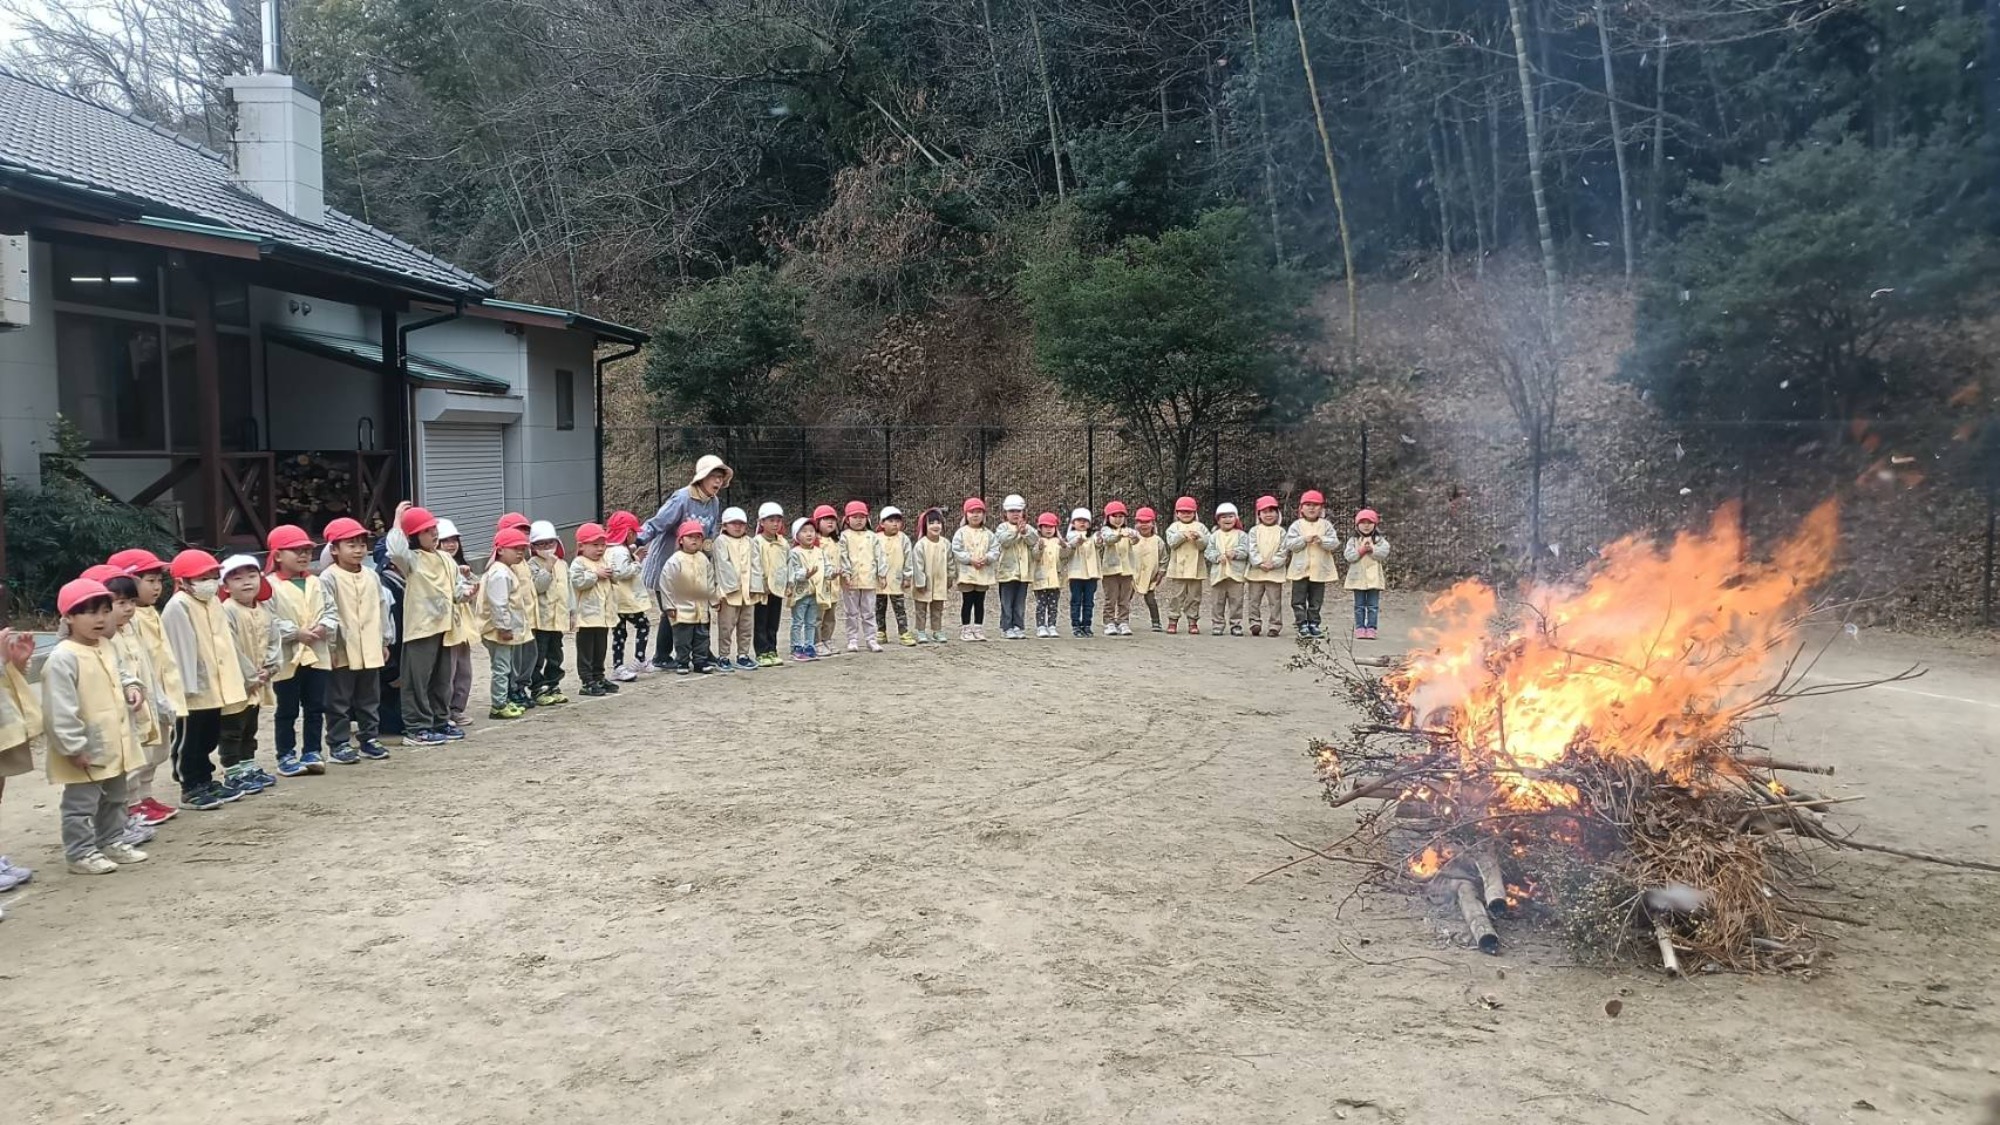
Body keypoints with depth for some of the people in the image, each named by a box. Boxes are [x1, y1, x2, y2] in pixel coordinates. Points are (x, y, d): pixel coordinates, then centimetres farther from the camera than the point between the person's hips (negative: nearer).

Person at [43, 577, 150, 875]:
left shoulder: (105, 648, 7)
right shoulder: (63, 659, -20)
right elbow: (60, 710, -23)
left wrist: (130, 689, 3)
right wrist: (74, 747, -23)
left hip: (113, 746, 9)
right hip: (85, 752, -9)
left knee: (114, 800, 20)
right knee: (81, 804, 2)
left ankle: (113, 843, 33)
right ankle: (81, 854, 12)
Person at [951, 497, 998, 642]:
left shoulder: (988, 533, 7)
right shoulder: (961, 532, -3)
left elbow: (995, 550, 3)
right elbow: (956, 551, -9)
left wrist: (986, 558, -15)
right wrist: (970, 559, -17)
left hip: (984, 574, 3)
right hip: (967, 573, -3)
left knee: (980, 603, 10)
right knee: (967, 602, 1)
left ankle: (978, 629, 17)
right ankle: (965, 630, 7)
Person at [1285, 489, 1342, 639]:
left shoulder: (1326, 525, 4)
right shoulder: (1296, 525, 1)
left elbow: (1335, 543, -4)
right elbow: (1290, 544, -7)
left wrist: (1322, 540, -20)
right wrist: (1304, 540, -19)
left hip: (1320, 569, 1)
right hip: (1301, 569, -1)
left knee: (1316, 600, 8)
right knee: (1299, 599, -2)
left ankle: (1313, 624, 16)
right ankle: (1302, 624, 3)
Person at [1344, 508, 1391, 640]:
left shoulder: (1379, 540, 5)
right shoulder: (1353, 540, 4)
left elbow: (1384, 553, -9)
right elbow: (1349, 556, -8)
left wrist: (1371, 549, -17)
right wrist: (1361, 549, -17)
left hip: (1374, 578, 0)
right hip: (1358, 577, 0)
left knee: (1373, 605, 1)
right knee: (1359, 605, 5)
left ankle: (1371, 629, 4)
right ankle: (1360, 628, 8)